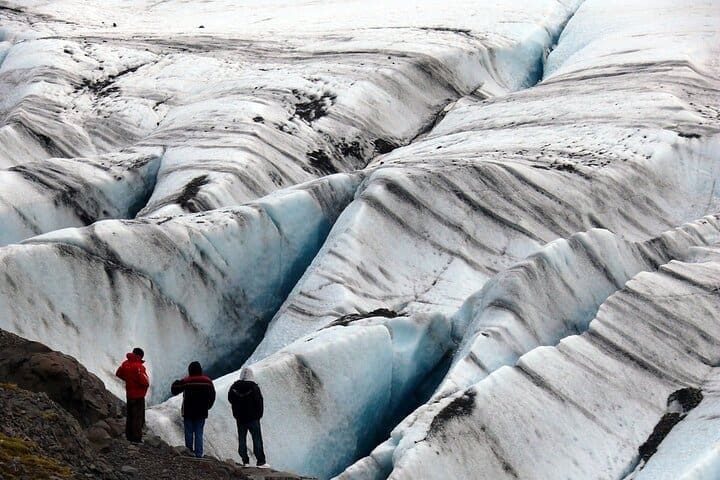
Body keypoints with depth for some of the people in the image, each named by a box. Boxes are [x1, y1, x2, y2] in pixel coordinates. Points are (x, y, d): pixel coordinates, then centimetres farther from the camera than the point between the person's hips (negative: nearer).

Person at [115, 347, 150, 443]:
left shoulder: (126, 363, 0)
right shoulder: (138, 366, -23)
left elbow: (118, 373, 16)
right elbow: (145, 382, -28)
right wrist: (147, 382, -5)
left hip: (129, 394, 8)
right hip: (138, 395, -8)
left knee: (130, 416, 18)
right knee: (138, 417, 1)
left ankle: (129, 436, 26)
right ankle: (136, 438, 2)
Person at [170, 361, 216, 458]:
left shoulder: (186, 381, -9)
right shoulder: (207, 381, 1)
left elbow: (174, 390, 0)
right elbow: (212, 396, 8)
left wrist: (176, 383, 20)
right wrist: (207, 406, 21)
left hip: (188, 412, -2)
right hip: (202, 413, 2)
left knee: (189, 433, 6)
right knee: (199, 434, 4)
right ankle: (198, 454, -1)